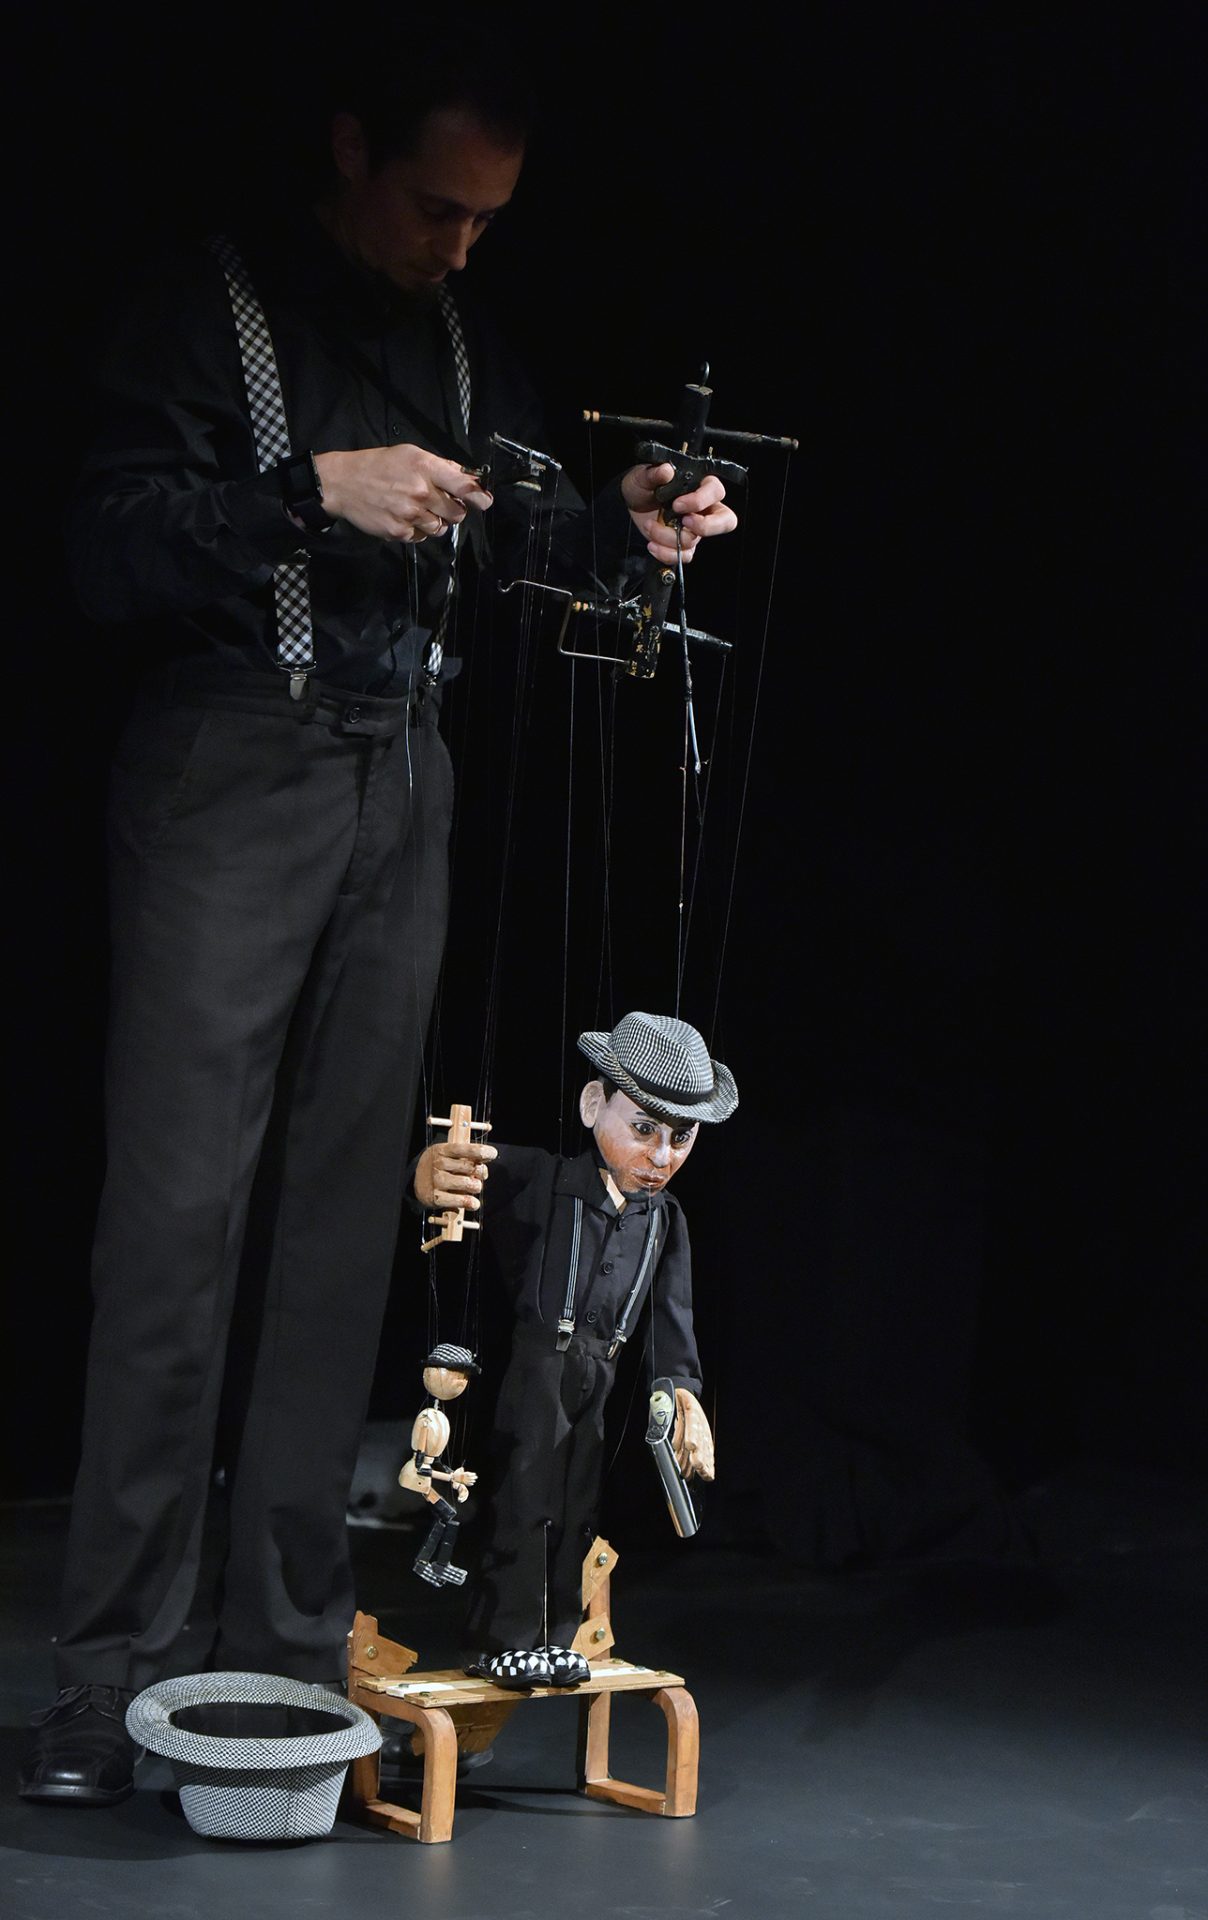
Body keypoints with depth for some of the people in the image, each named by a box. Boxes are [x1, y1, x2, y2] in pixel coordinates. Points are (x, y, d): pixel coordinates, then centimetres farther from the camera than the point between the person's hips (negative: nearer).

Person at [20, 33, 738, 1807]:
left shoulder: (465, 344, 15)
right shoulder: (207, 308, -2)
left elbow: (519, 523, 16)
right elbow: (112, 553, -9)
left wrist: (630, 523, -4)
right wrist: (316, 491, -21)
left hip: (403, 787, 5)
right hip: (233, 774, -5)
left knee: (343, 1214, 3)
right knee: (183, 1207, -9)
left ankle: (288, 1648, 9)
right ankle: (109, 1679, -5)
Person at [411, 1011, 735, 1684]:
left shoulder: (665, 1219, 9)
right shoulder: (540, 1178, -12)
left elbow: (672, 1316, 10)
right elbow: (485, 1176, -30)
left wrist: (685, 1394, -4)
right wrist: (432, 1178, -55)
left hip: (600, 1378, 6)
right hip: (532, 1368, -6)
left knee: (577, 1509, 13)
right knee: (523, 1502, -5)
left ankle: (554, 1636, 24)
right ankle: (502, 1641, 5)